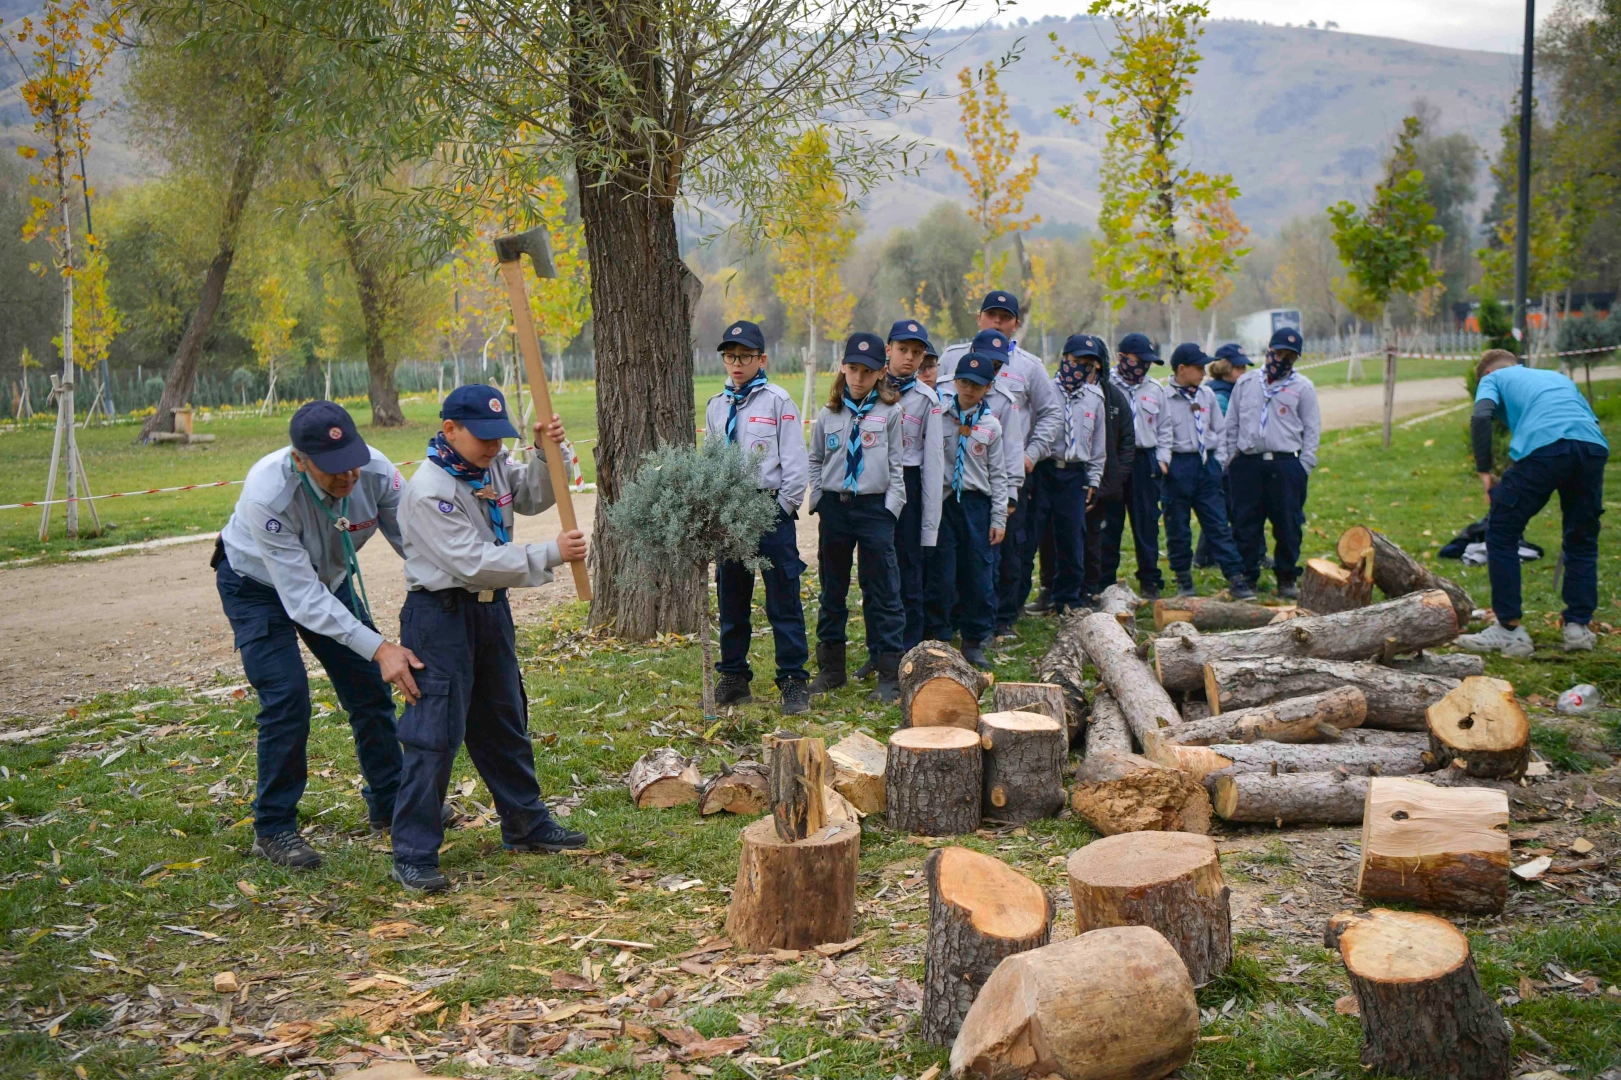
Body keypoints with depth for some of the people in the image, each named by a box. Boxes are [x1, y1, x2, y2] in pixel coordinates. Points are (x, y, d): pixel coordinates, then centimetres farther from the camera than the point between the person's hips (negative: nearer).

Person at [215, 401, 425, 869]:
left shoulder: (375, 472, -29)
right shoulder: (267, 494, -40)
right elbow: (301, 598, -39)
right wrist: (379, 648, -46)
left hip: (330, 578, 5)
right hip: (258, 586, -5)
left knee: (371, 686, 5)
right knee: (287, 699, -15)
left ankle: (389, 804, 24)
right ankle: (273, 828, 2)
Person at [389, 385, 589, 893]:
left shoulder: (493, 465, 3)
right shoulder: (428, 490, -22)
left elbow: (535, 497, 14)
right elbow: (473, 561, -27)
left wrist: (547, 453, -6)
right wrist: (550, 554, -25)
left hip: (491, 607, 9)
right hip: (440, 616, -9)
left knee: (505, 722, 19)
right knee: (435, 734, -7)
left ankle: (526, 824, 34)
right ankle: (413, 855, 2)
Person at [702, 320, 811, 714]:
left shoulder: (778, 401, -2)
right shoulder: (716, 406, 14)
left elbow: (795, 462, -4)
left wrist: (783, 508, -8)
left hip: (771, 510, -5)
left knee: (783, 600, -3)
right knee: (731, 600, 10)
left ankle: (794, 682, 3)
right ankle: (733, 678, 21)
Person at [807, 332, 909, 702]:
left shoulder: (889, 412, 1)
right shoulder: (829, 414, 7)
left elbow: (896, 464, 2)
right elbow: (815, 460, 17)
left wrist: (891, 506, -5)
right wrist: (818, 499, 6)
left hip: (875, 508, -3)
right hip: (834, 506, 3)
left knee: (882, 592, -2)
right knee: (832, 591, 11)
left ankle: (890, 675, 4)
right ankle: (831, 668, 22)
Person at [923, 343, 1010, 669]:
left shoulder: (991, 426, 6)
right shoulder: (937, 415, 0)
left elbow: (998, 474, 9)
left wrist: (999, 518, 5)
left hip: (976, 504, 2)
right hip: (941, 501, -2)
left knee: (979, 575, 4)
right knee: (941, 575, -1)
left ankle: (974, 642, 16)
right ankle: (935, 639, 11)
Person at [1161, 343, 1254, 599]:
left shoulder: (1207, 395, 9)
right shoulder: (1163, 397, -7)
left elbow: (1218, 430, 17)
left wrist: (1217, 460, 9)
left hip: (1206, 464, 4)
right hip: (1177, 466, -4)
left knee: (1218, 524, 2)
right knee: (1177, 527, 5)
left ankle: (1235, 578, 2)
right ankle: (1184, 579, 18)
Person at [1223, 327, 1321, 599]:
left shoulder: (1303, 387, 6)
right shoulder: (1245, 383, 13)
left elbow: (1312, 429, 5)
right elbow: (1231, 425, 16)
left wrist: (1304, 466, -3)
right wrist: (1230, 458, 7)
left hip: (1286, 465, -2)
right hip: (1247, 463, 2)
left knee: (1288, 525, 0)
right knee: (1245, 525, 3)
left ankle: (1287, 578, 12)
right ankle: (1247, 575, 13)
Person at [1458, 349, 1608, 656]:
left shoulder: (1493, 378, 25)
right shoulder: (1559, 378, 40)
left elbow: (1481, 417, 3)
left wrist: (1484, 471, 7)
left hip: (1543, 447, -5)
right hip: (1594, 446, 5)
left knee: (1502, 534, 9)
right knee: (1582, 539, 22)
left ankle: (1509, 630, 8)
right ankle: (1579, 626, 21)